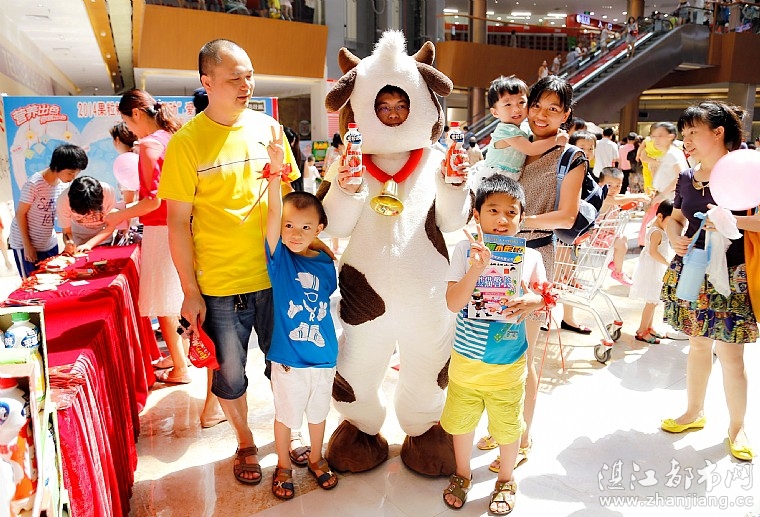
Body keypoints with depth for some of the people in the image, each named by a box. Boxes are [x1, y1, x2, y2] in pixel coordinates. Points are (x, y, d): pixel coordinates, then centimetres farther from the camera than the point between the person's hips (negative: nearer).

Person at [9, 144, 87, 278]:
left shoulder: (65, 184, -5)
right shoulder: (34, 184, -22)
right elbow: (20, 214, -14)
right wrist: (27, 245, -13)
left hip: (50, 243, 5)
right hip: (25, 242, -5)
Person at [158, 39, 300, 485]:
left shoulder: (268, 127, 1)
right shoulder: (186, 142, -9)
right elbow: (178, 223, -7)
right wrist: (190, 292, -7)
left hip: (274, 275, 3)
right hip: (219, 286, -2)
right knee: (230, 374, 13)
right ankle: (245, 444, 39)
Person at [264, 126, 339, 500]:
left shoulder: (325, 264, -6)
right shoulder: (279, 258, -13)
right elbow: (273, 214, -29)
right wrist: (275, 172, -42)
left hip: (323, 356, 3)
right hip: (287, 357, -3)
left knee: (318, 412, 22)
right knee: (285, 415, 16)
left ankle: (316, 459, 45)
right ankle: (283, 467, 39)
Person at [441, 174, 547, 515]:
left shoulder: (530, 257, -8)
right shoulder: (466, 251, -12)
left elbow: (545, 299, 1)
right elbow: (453, 303, -20)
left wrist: (534, 302, -23)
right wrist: (476, 269, -34)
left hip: (509, 365, 0)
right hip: (465, 360, 0)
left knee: (507, 427, 17)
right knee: (461, 422, 19)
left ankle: (506, 480, 44)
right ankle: (462, 474, 46)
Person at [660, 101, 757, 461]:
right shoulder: (686, 178, 6)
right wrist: (675, 239, -4)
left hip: (730, 276, -5)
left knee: (729, 353, 2)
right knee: (698, 344, 16)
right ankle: (694, 412, 32)